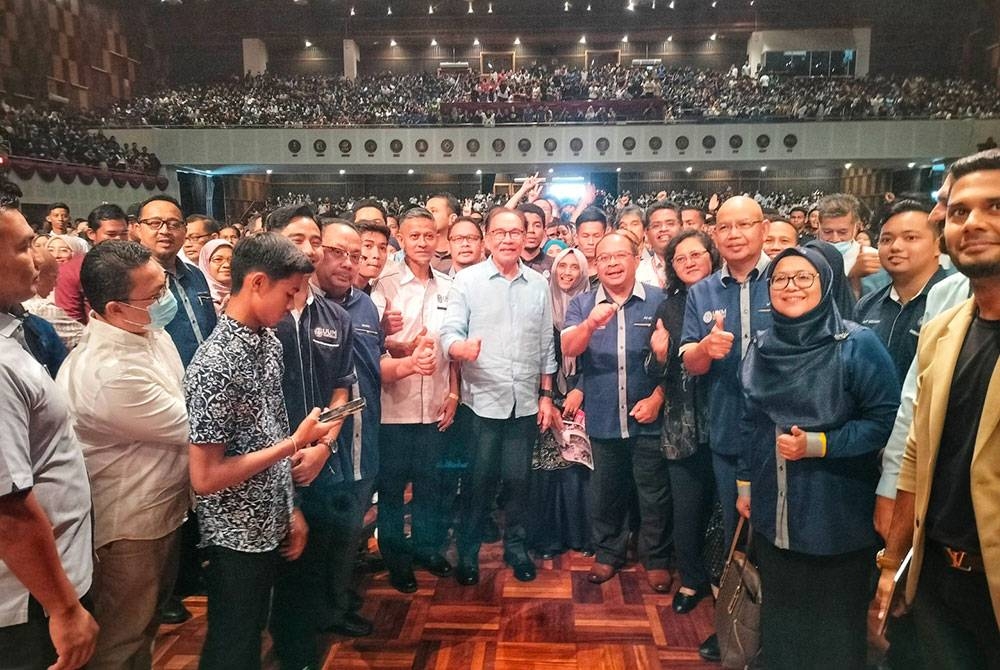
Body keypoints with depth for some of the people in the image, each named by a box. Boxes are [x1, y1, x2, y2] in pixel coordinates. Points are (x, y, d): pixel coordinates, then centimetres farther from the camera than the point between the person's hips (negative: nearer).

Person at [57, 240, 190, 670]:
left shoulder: (150, 330, -4)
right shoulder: (108, 372, -33)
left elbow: (180, 407, 8)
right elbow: (189, 426, -23)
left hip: (166, 507, 8)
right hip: (129, 525, -8)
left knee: (149, 620, 28)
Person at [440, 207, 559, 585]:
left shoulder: (538, 284, 7)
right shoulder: (467, 280, -2)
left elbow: (546, 345, 11)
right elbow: (449, 333, -10)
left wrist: (546, 395, 9)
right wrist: (460, 347, -33)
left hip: (525, 402, 3)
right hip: (483, 400, -3)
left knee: (519, 479, 11)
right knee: (479, 480, 6)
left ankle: (515, 547, 30)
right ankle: (468, 552, 24)